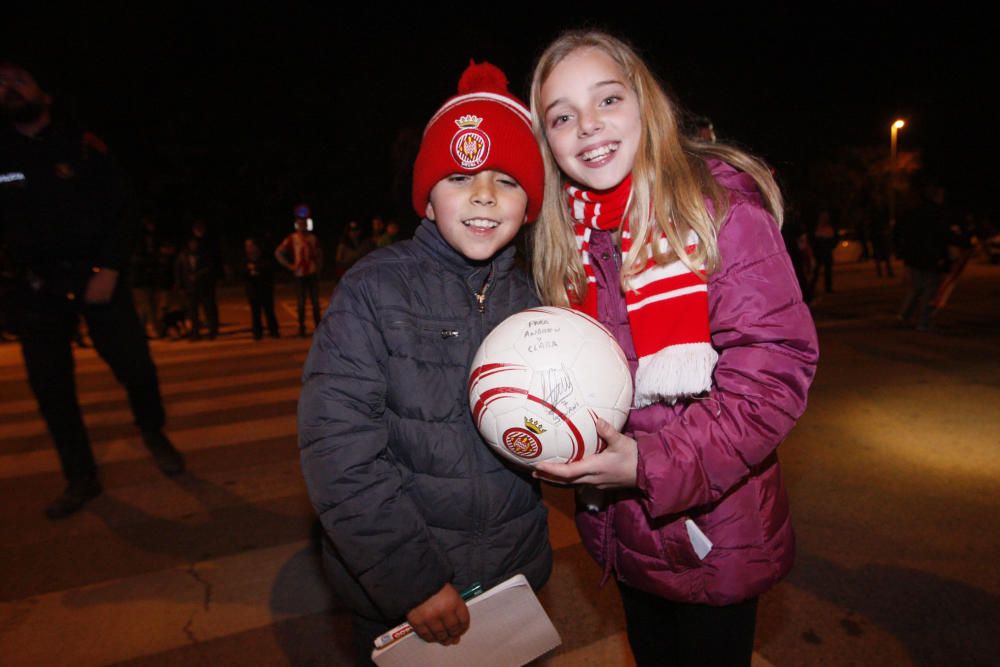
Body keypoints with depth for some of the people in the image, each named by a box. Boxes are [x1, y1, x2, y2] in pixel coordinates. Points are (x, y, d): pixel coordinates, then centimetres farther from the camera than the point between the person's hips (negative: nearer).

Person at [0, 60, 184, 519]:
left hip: (96, 276, -2)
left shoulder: (82, 147, 3)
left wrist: (109, 270, -12)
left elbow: (122, 211, -1)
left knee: (137, 368, -6)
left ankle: (154, 435, 25)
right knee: (50, 389, 3)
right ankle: (81, 480, 18)